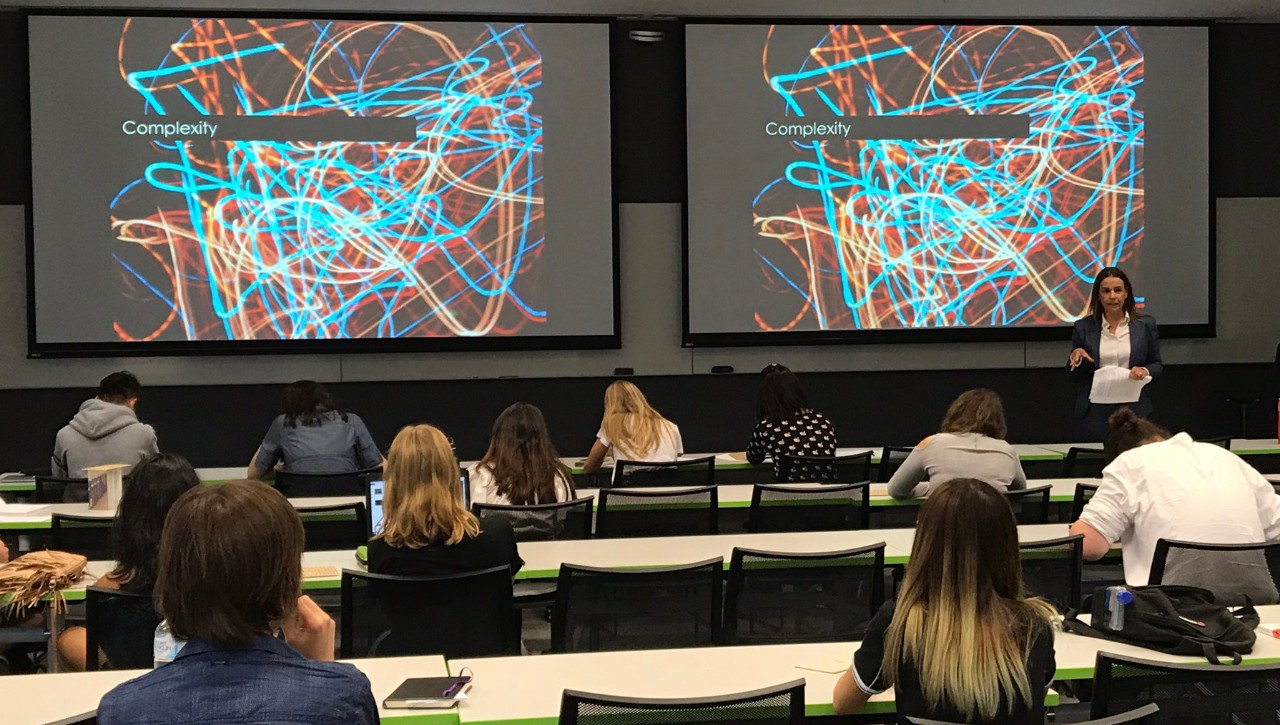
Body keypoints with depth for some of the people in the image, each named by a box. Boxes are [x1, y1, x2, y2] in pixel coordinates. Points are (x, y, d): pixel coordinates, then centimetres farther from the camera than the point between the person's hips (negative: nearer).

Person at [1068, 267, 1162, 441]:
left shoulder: (1146, 324, 5)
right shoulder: (1083, 327, 4)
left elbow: (1157, 365, 11)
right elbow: (1074, 374, 9)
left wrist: (1145, 371, -10)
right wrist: (1076, 357, -11)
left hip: (1134, 408, 0)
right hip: (1096, 412, 0)